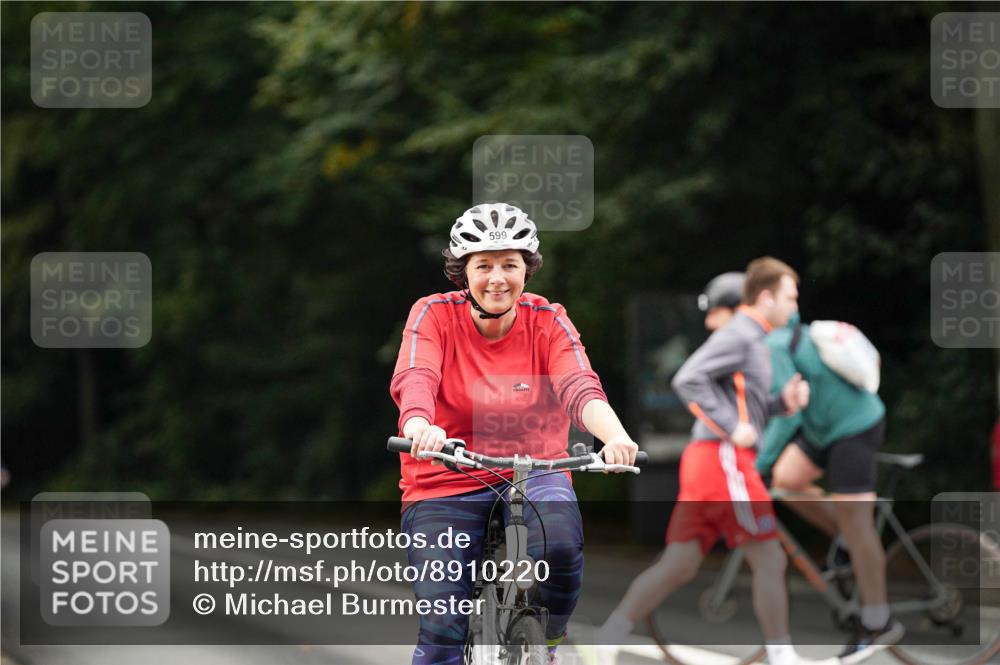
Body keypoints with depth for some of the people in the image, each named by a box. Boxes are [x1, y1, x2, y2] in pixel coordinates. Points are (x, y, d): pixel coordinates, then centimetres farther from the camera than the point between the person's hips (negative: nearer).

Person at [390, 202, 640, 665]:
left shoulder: (547, 322, -3)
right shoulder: (434, 315, -6)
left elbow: (581, 389, -19)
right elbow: (414, 379, -25)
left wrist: (616, 437, -42)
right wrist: (419, 426, -49)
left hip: (534, 475, 1)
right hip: (447, 485, 0)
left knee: (560, 545, -31)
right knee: (443, 625, -15)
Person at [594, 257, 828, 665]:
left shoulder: (752, 339, 23)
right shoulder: (740, 334, -8)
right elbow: (687, 379, -19)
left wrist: (784, 403, 7)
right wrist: (732, 428, -19)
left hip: (704, 462, 10)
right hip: (723, 459, -10)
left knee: (678, 566, 6)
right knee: (769, 559, -4)